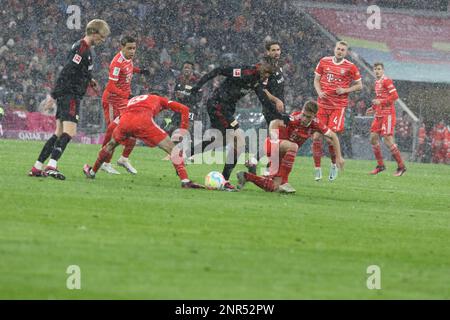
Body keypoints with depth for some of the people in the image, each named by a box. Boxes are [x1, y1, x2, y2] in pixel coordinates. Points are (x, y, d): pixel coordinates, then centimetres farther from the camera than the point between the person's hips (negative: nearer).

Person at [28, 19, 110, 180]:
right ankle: (51, 166, -27)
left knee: (59, 133, 11)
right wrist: (54, 95, -22)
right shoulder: (82, 49, -15)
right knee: (69, 132, -17)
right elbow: (66, 72, -20)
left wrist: (90, 80, 15)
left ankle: (37, 167, 12)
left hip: (66, 95, 10)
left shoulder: (85, 48, 17)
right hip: (70, 95, -10)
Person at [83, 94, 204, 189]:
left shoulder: (132, 101, 43)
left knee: (111, 144, 35)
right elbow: (184, 109, 22)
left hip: (124, 121, 4)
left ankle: (92, 172, 47)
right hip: (143, 121, -4)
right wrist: (183, 131, 21)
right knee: (172, 149, 2)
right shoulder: (159, 99, 32)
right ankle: (185, 180, -12)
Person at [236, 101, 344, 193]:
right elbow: (274, 123, -33)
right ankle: (284, 182, -31)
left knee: (273, 187, 1)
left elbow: (333, 137, 3)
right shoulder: (295, 118, -27)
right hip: (274, 144, -6)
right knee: (293, 146, -40)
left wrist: (339, 157, 0)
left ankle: (245, 176, 24)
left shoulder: (316, 123, -9)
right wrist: (274, 138, -47)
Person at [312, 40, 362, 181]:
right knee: (317, 136, -4)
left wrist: (345, 90, -10)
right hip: (323, 104, 3)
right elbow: (316, 80, 14)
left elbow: (359, 85, 5)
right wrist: (319, 92, -5)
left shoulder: (350, 67, -1)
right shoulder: (324, 62, 6)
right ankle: (317, 168, 8)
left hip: (339, 106, -3)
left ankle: (334, 165, 10)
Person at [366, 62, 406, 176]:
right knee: (373, 138, 6)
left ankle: (401, 167, -3)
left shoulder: (387, 81, -11)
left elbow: (394, 96, -19)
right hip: (379, 115, 9)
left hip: (388, 114, -9)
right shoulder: (377, 82, 16)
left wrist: (380, 102, -21)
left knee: (388, 140, -11)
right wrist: (373, 109, 16)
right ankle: (380, 165, 16)